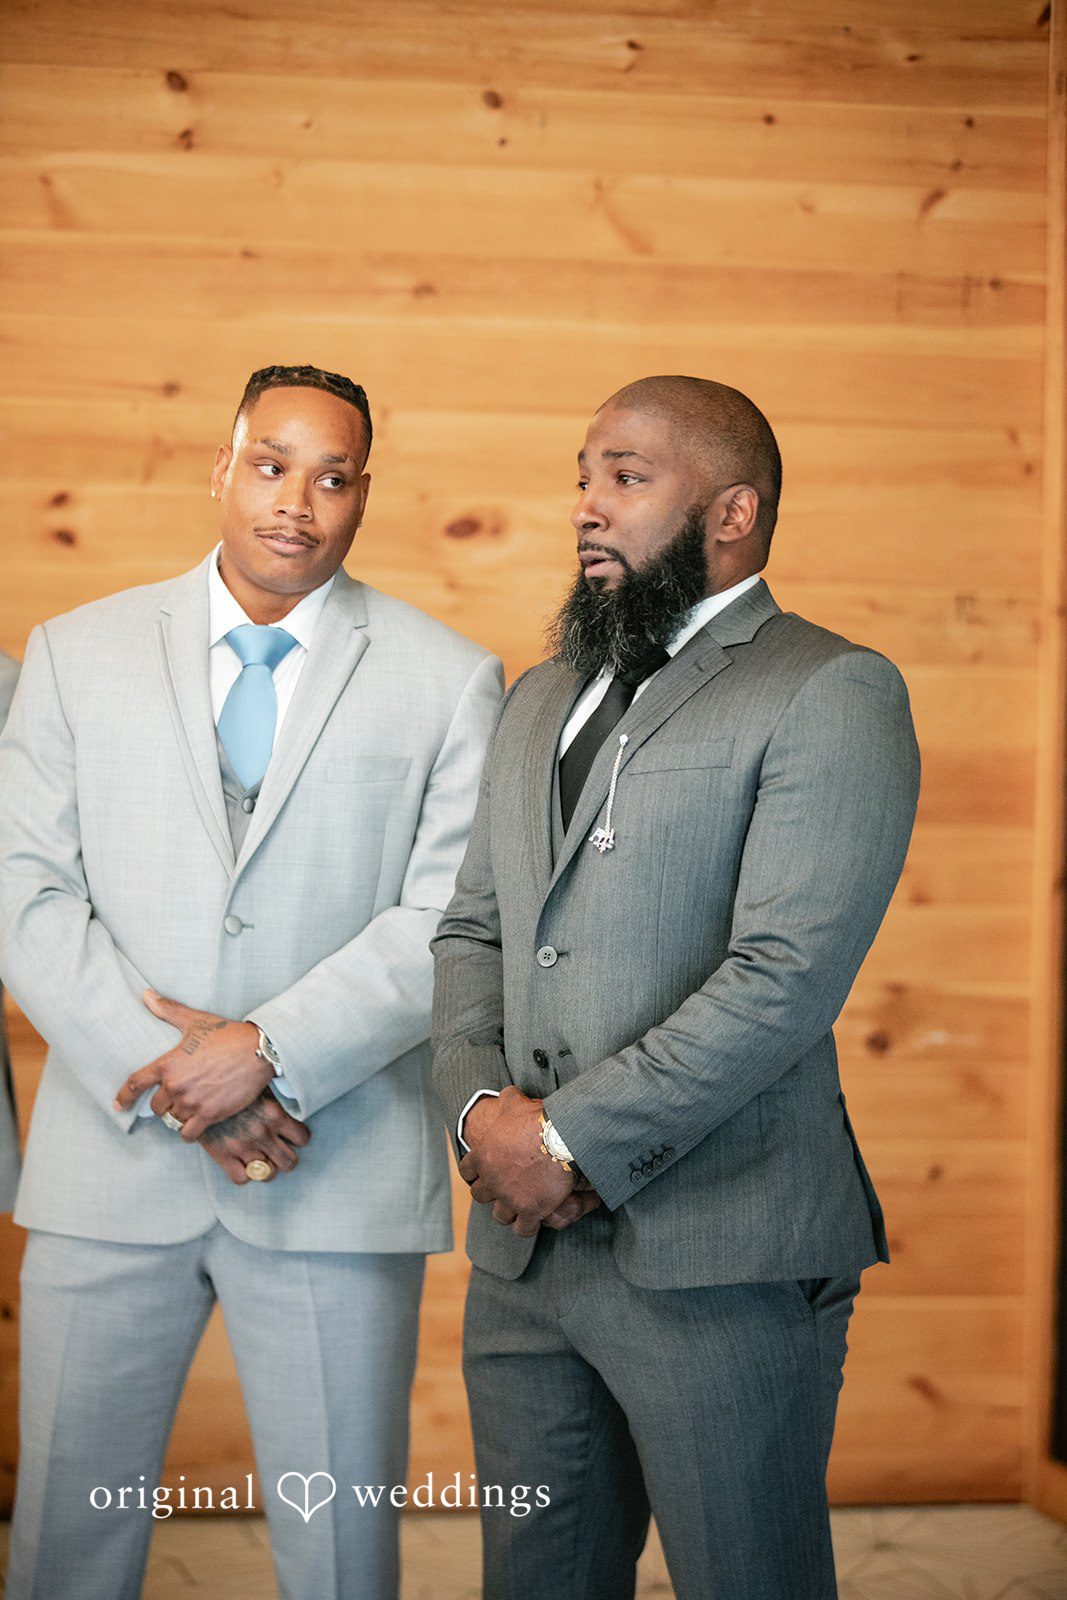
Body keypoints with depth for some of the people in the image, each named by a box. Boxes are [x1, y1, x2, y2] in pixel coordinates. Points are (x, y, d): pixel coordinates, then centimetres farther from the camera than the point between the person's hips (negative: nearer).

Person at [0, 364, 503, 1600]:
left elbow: (454, 920, -5)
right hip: (110, 1169, 1)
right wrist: (168, 1082, -12)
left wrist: (270, 1051, -16)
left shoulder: (448, 682, 3)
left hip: (338, 1175, -1)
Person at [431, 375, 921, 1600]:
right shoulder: (540, 701, 18)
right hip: (522, 1242, 7)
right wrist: (481, 1105, -3)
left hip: (717, 1262, -7)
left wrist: (571, 1139, -16)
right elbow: (470, 931, 16)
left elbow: (785, 978, -17)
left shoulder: (830, 694, -7)